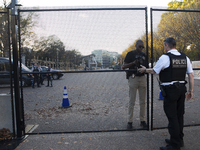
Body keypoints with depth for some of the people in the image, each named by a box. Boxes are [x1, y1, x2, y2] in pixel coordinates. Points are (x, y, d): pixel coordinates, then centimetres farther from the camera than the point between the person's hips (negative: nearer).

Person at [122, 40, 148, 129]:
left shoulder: (144, 55, 15)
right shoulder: (130, 54, 0)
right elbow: (123, 66, -6)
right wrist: (133, 63, -19)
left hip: (142, 78, 5)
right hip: (133, 78, -4)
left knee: (142, 101, 7)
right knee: (132, 101, -2)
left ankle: (142, 120, 17)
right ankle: (130, 122, 6)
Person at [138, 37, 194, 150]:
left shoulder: (165, 57, -12)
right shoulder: (185, 57, 7)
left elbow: (154, 71, -2)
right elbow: (191, 75, 7)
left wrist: (145, 70, 17)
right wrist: (191, 90, 14)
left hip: (170, 90, -7)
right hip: (182, 89, 7)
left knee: (172, 117, 1)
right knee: (179, 115, 17)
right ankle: (179, 140, 31)